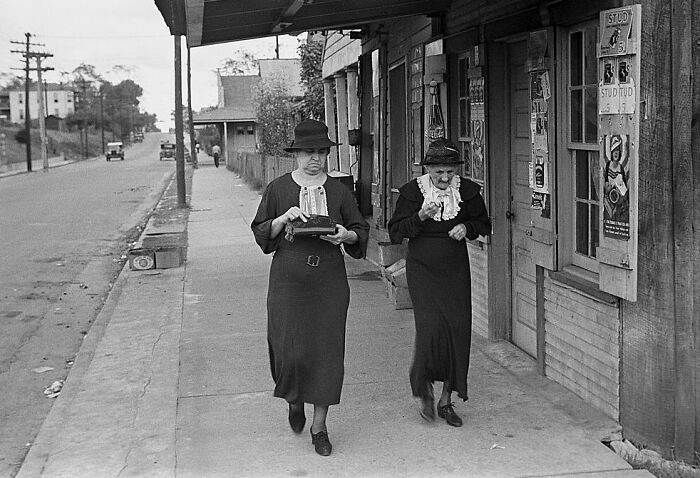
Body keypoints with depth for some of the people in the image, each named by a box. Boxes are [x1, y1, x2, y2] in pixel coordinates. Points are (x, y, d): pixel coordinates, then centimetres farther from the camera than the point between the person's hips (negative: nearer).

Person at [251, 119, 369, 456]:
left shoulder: (338, 191, 7)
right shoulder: (278, 189, 3)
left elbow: (361, 231, 12)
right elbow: (261, 232, 3)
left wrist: (346, 234, -10)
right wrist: (284, 218, -15)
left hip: (330, 281, 2)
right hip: (288, 281, -1)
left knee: (326, 350, 1)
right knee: (291, 350, -5)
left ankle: (319, 426, 15)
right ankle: (294, 402, 29)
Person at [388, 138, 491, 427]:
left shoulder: (467, 191, 1)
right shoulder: (412, 191, -6)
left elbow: (484, 224, 15)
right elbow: (395, 233, -6)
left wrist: (466, 228, -7)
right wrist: (420, 216, -21)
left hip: (456, 270, 3)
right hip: (422, 270, -3)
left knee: (458, 330, -1)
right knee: (430, 327, -17)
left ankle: (446, 400, 13)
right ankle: (425, 388, 10)